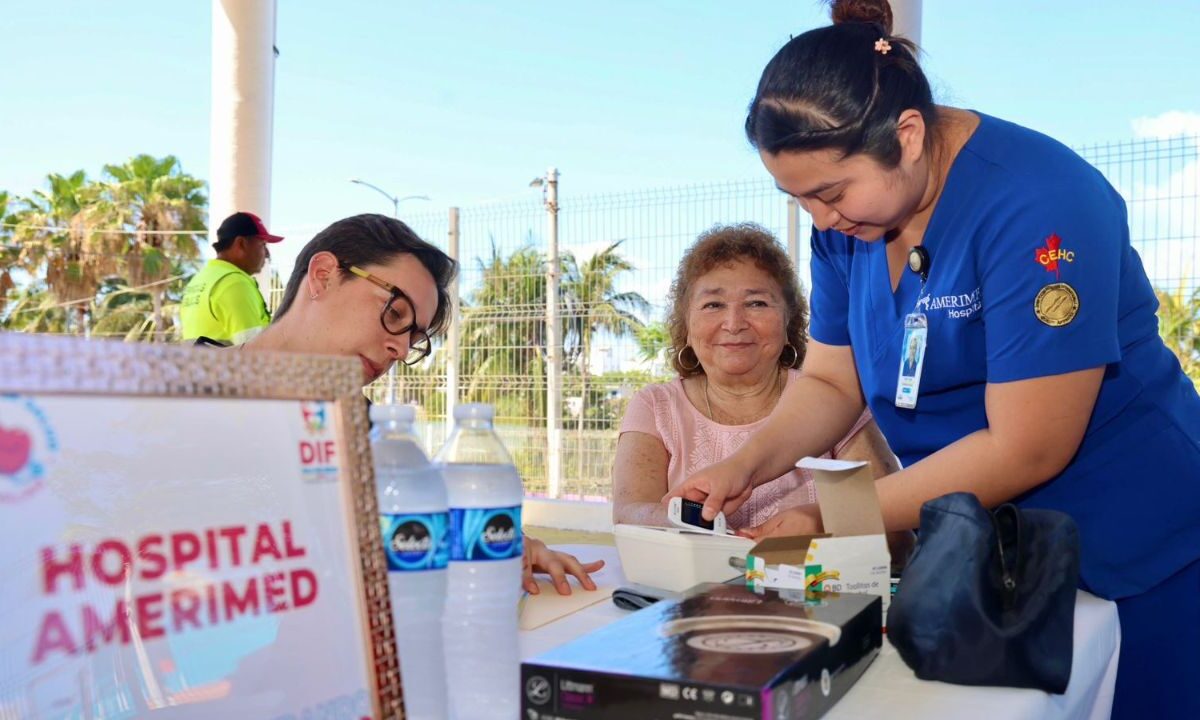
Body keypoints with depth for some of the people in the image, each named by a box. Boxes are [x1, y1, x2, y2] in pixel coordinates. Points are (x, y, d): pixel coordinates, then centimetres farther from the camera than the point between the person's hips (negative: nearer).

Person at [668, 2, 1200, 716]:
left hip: (1130, 561, -6)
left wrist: (829, 521, -25)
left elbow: (1024, 449, -28)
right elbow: (830, 382, 1)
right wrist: (745, 465, -17)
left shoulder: (1036, 202, -26)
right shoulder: (847, 218, -5)